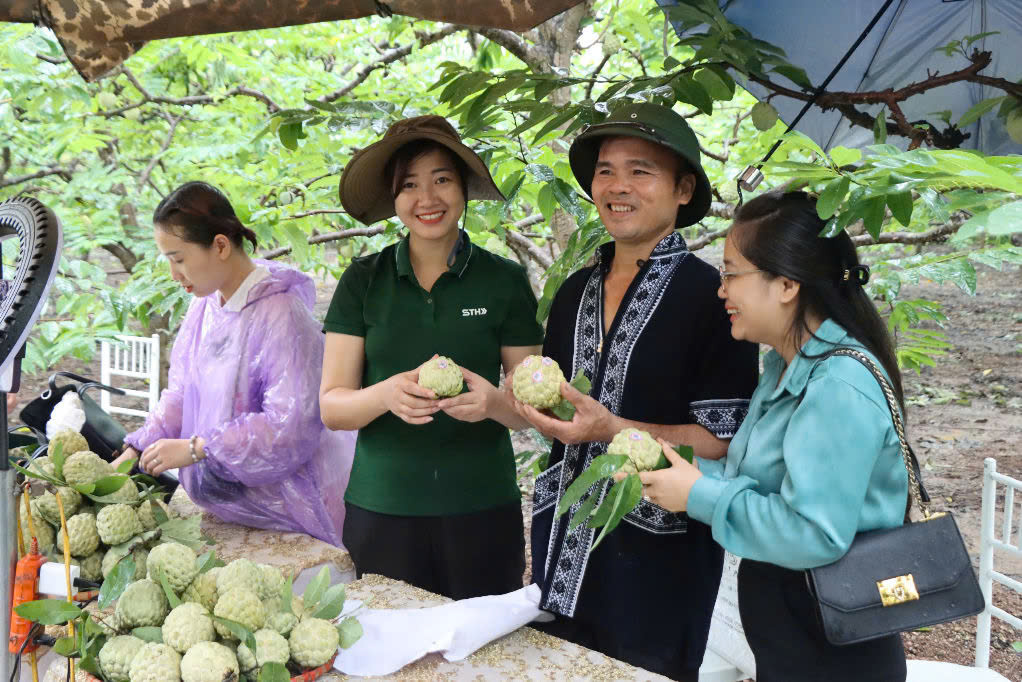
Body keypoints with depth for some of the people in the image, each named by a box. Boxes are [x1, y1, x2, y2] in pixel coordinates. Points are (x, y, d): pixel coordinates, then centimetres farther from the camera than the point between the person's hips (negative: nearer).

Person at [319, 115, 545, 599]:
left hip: (482, 511, 0)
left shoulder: (505, 282, 1)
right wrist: (388, 394, -21)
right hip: (381, 510, 0)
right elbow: (331, 408, -1)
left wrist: (493, 402, -18)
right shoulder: (362, 282, 2)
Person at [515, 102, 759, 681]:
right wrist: (537, 402, -3)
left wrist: (611, 429, -24)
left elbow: (722, 442, -15)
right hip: (564, 545, 6)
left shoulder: (709, 297, -12)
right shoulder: (575, 291, 8)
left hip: (658, 559, -6)